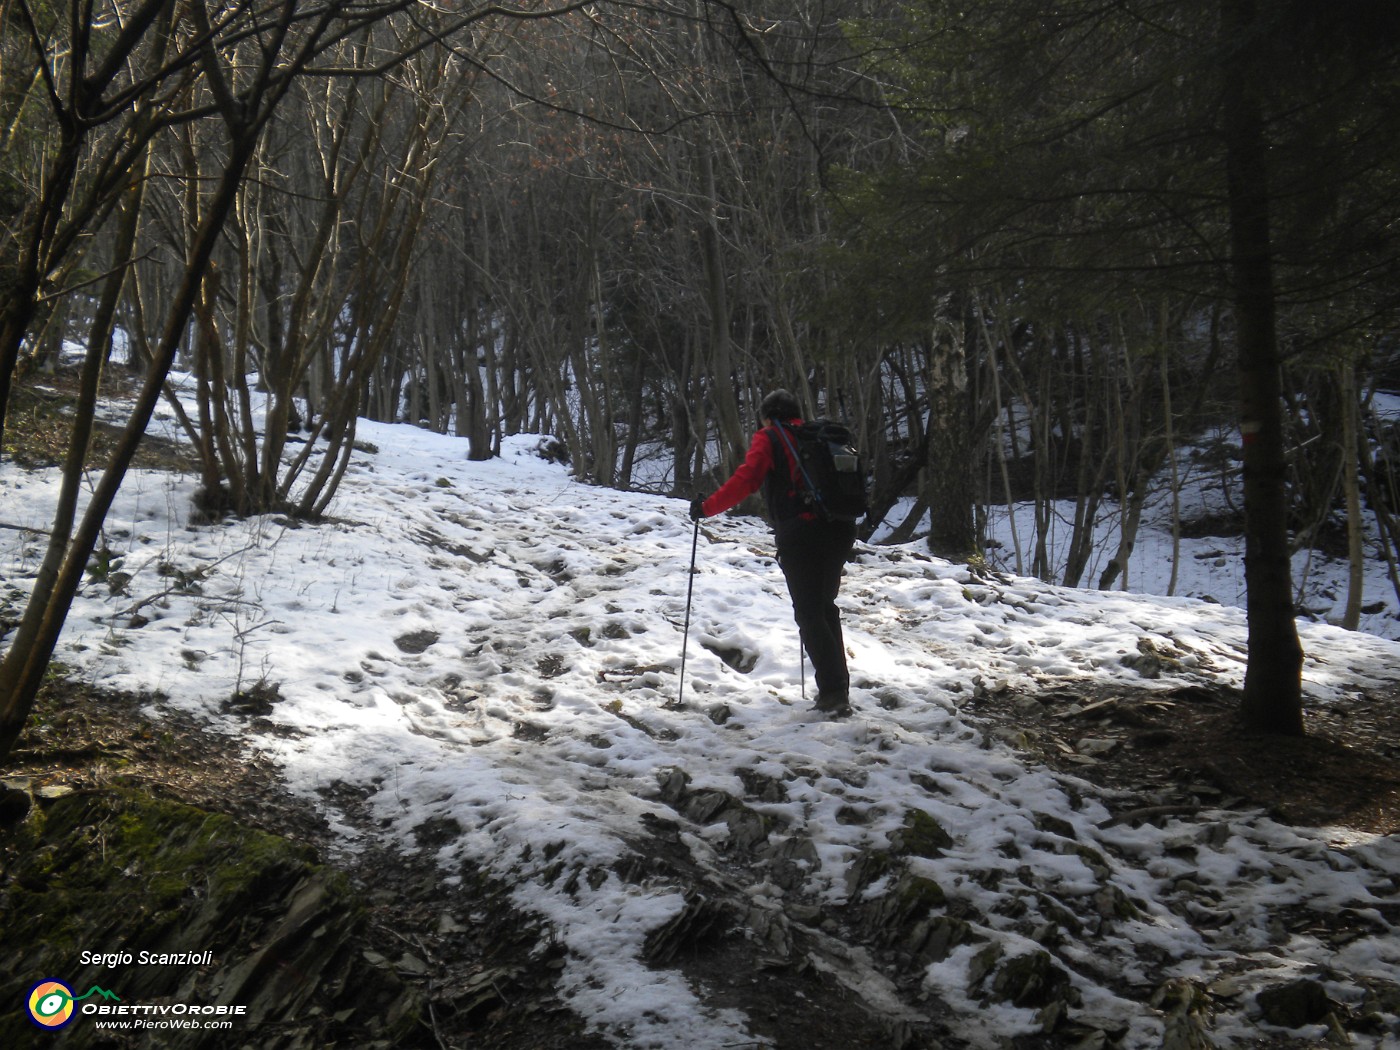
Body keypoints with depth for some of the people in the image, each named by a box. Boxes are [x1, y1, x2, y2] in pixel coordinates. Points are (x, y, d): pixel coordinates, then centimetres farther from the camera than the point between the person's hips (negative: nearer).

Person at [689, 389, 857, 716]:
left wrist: (707, 507, -2)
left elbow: (745, 481, -10)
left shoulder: (768, 440, 4)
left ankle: (833, 692, -6)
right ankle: (839, 685, 20)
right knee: (825, 606, 20)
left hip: (799, 533, -6)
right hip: (840, 530, 6)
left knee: (808, 614, 1)